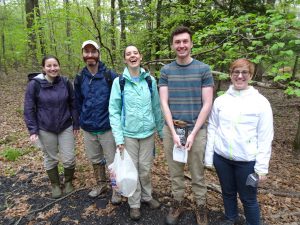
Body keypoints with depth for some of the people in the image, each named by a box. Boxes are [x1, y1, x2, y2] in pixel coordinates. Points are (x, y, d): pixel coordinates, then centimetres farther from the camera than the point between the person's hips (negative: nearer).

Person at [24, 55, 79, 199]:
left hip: (66, 127, 1)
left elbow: (73, 104, 2)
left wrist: (76, 124, 3)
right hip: (45, 129, -1)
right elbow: (29, 109, -6)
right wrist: (32, 130, -10)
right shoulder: (35, 84, -10)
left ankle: (68, 181, 32)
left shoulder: (66, 83, -5)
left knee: (69, 158, 4)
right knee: (50, 158, 13)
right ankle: (55, 185, 36)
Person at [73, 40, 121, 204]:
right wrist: (83, 120, 12)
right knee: (95, 160, 20)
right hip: (88, 129, 5)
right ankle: (100, 184, 41)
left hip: (107, 128, -4)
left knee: (112, 161, 7)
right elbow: (78, 102, 14)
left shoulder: (110, 76, -12)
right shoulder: (79, 78, 2)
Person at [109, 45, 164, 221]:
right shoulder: (119, 82, -6)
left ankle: (147, 196, 38)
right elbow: (114, 111, -7)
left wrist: (162, 131, 7)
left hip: (148, 132, 2)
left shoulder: (150, 80, 0)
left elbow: (157, 107, 4)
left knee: (146, 168, 14)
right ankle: (134, 203, 30)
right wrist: (118, 137, -12)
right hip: (128, 134, -1)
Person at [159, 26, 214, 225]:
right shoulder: (166, 71, 4)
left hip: (196, 129, -1)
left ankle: (201, 206, 31)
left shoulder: (203, 69, -1)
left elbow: (207, 104, -5)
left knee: (198, 174, 10)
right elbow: (164, 103, -1)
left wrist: (193, 133, -11)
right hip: (171, 129, 2)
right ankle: (177, 203, 34)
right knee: (175, 172, 14)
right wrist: (174, 132, -10)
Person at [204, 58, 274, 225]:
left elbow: (265, 138, -6)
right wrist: (208, 157, 3)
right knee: (228, 192, 20)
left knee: (248, 198, 11)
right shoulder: (220, 100, 1)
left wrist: (262, 166, -8)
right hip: (221, 157, 3)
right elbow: (212, 129, 3)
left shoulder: (261, 102, -6)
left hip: (247, 160, -3)